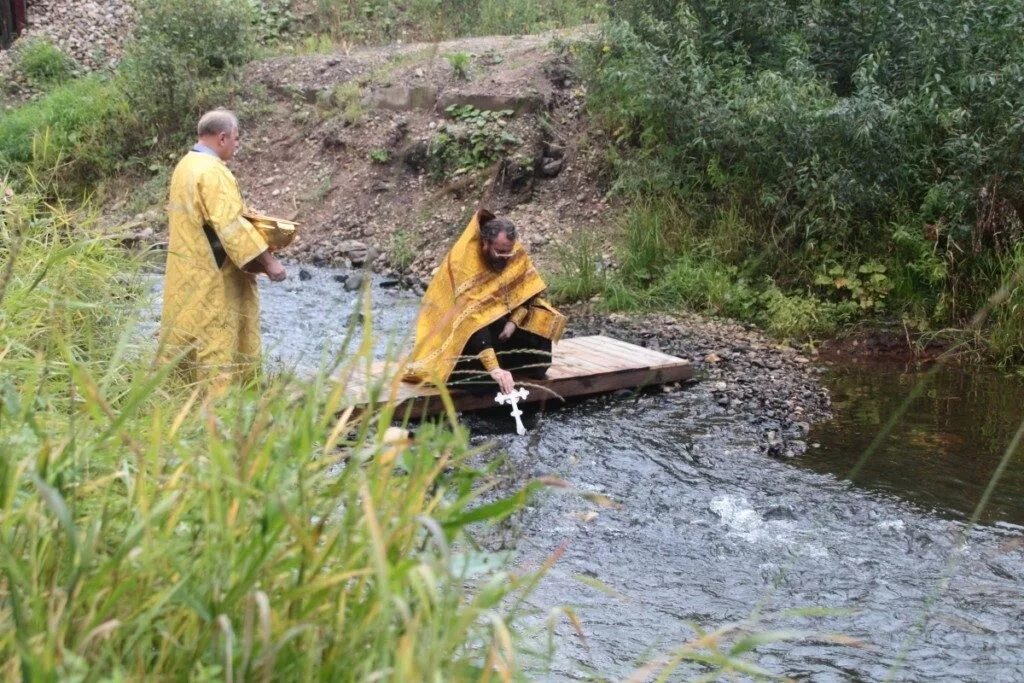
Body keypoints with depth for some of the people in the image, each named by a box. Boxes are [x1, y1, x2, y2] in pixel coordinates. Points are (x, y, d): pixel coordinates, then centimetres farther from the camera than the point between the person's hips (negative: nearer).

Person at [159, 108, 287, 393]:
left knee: (188, 337, 14)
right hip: (212, 277, -9)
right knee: (217, 339, -4)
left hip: (186, 274, 9)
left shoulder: (186, 165, 11)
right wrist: (268, 260, -22)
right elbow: (231, 225, -24)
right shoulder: (213, 171, -19)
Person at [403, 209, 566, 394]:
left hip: (497, 318, 6)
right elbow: (470, 318, -39)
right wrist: (493, 367, -46)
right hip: (458, 326, -6)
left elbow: (531, 291, -2)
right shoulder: (462, 262, -31)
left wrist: (513, 322, -22)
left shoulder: (516, 254, -13)